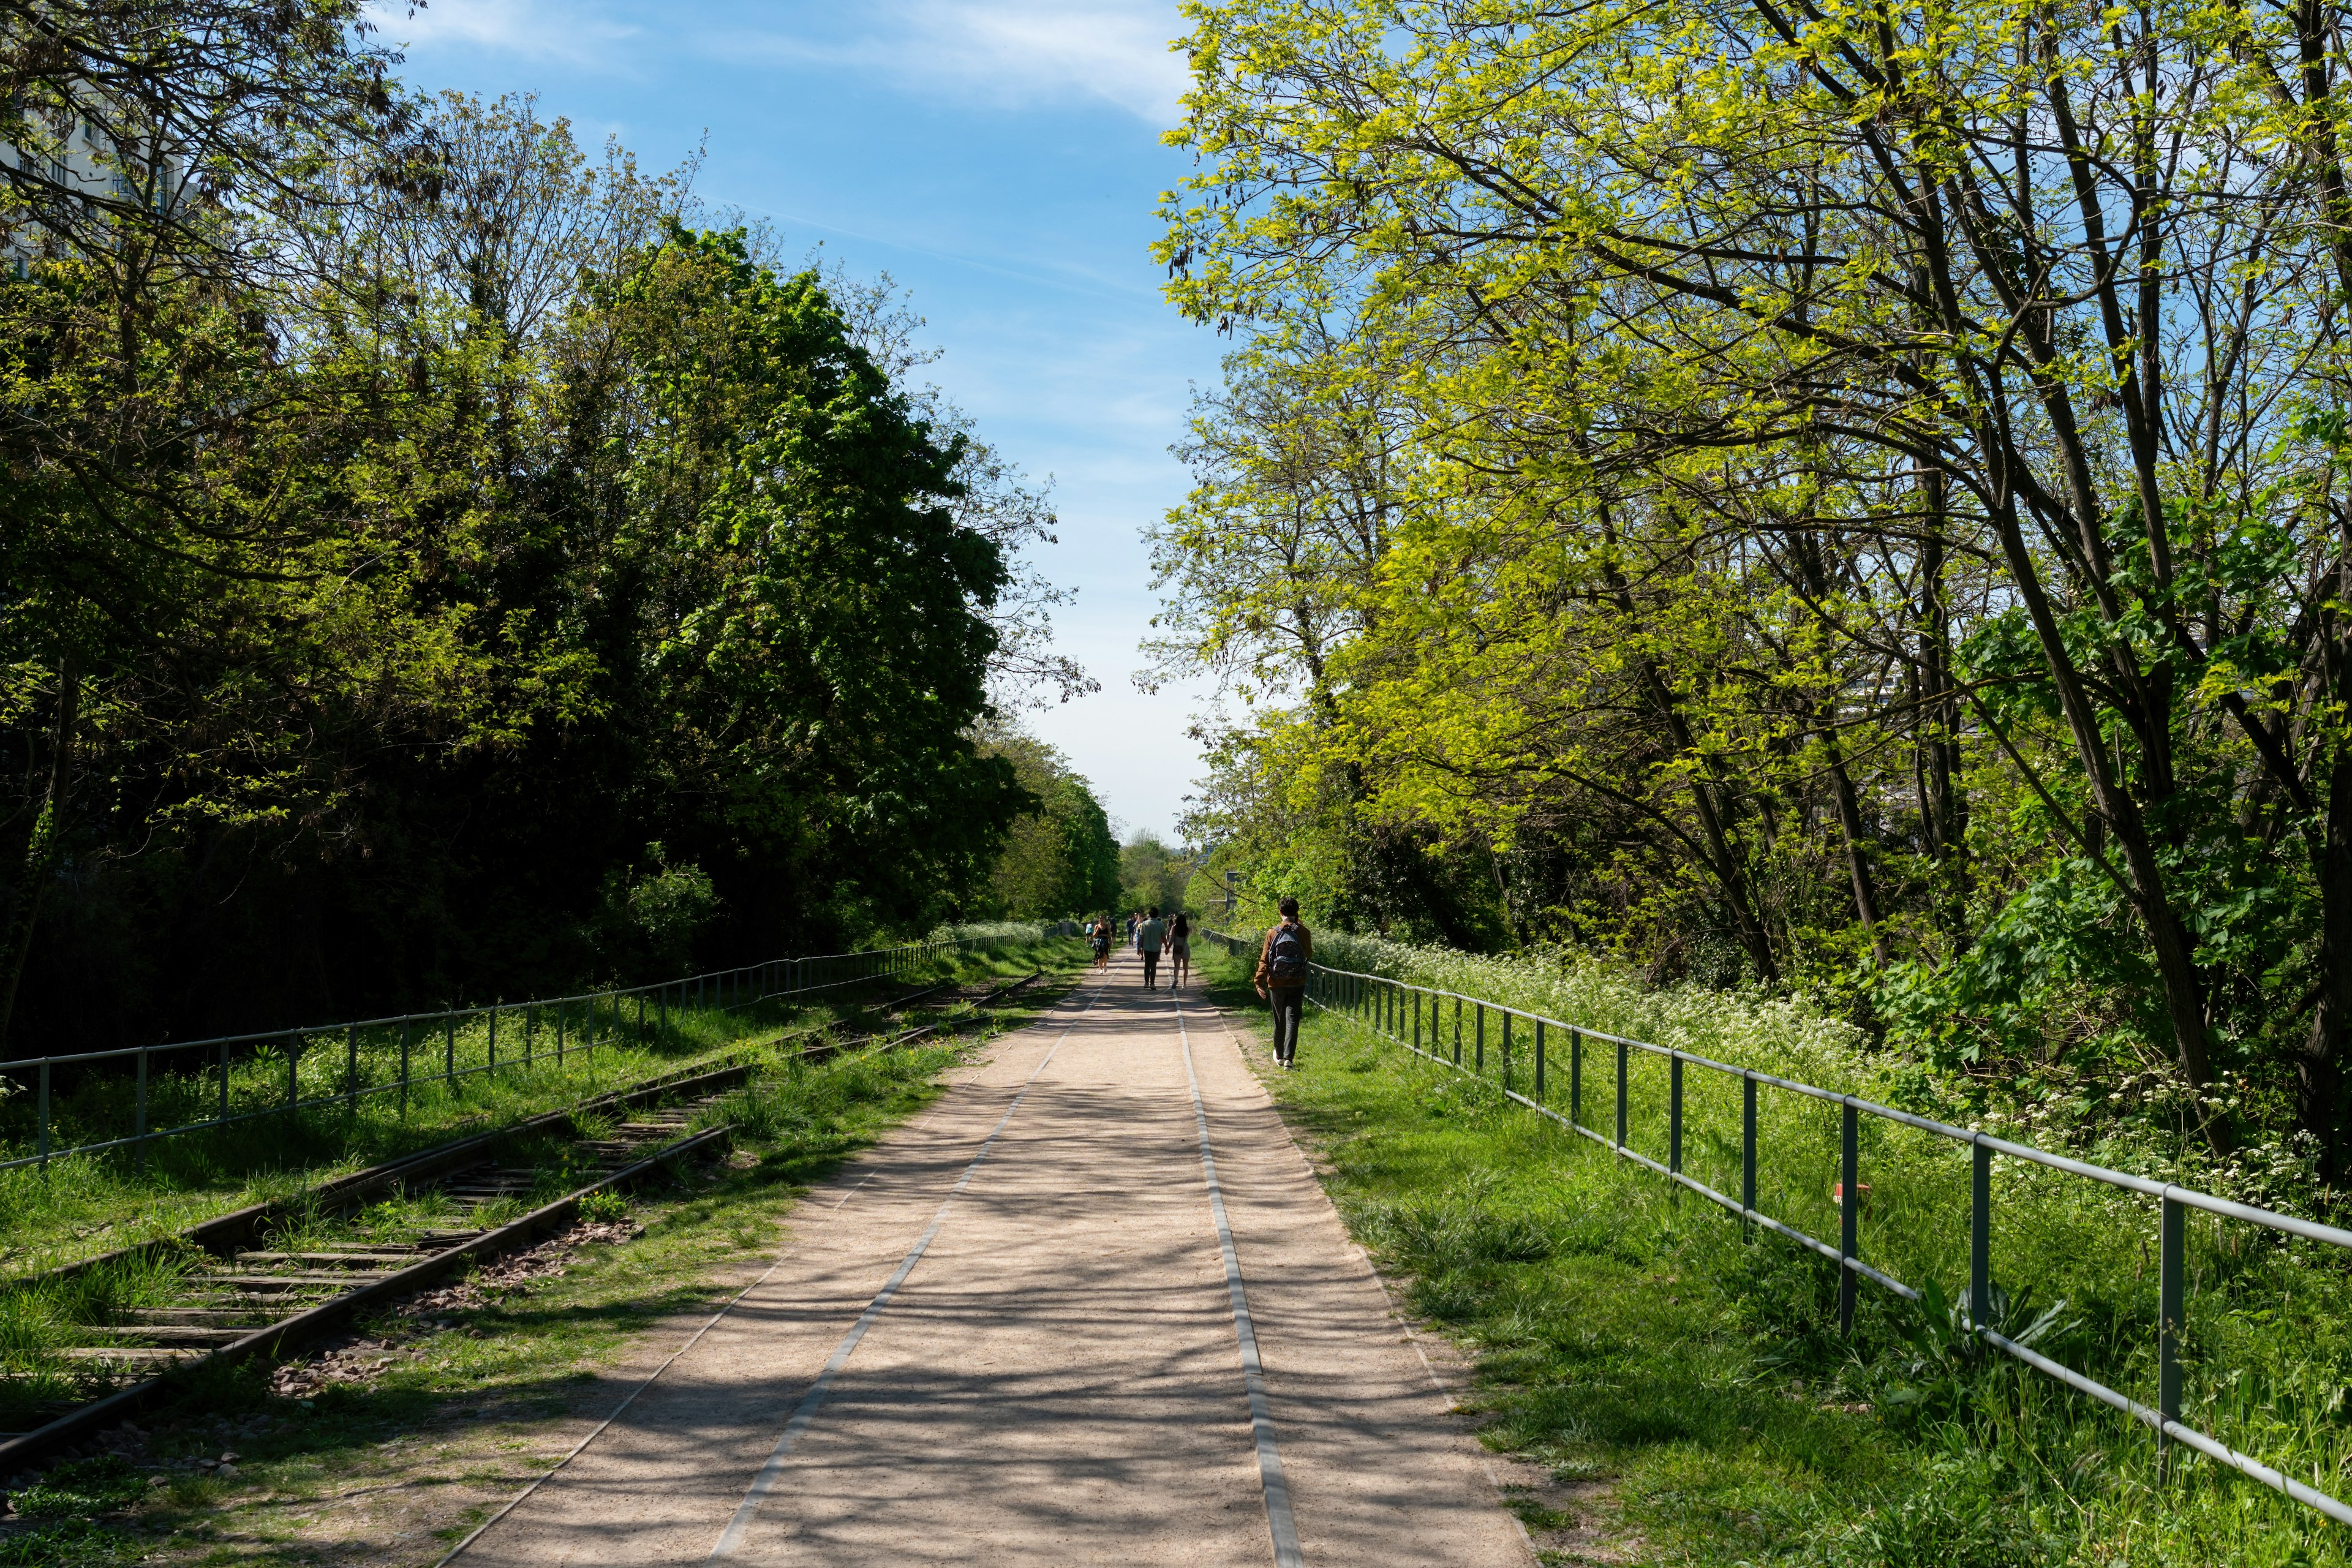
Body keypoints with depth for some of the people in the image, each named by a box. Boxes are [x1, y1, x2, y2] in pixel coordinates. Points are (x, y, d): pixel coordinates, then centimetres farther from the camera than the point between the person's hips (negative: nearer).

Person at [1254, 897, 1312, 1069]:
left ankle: (1279, 1054, 32)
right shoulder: (1303, 932, -4)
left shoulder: (1272, 932, -4)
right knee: (1292, 1020, -2)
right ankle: (1289, 1058, -14)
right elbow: (1309, 955, 13)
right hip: (1297, 984, -1)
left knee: (1279, 1021, 16)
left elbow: (1264, 959, -7)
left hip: (1277, 984, 1)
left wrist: (1259, 982, -6)